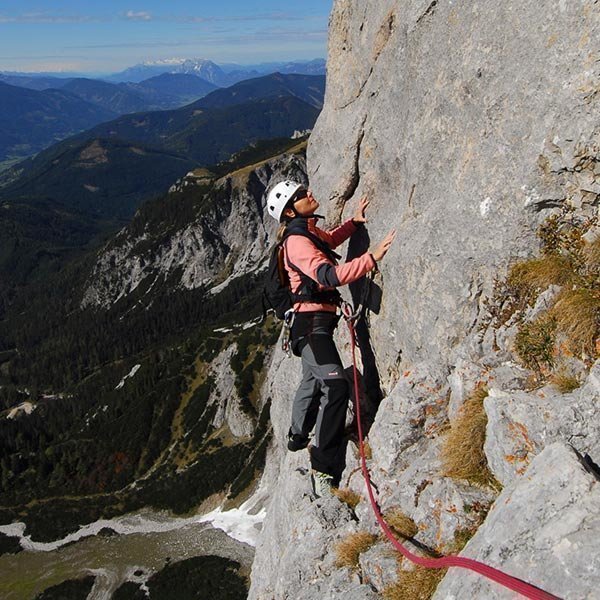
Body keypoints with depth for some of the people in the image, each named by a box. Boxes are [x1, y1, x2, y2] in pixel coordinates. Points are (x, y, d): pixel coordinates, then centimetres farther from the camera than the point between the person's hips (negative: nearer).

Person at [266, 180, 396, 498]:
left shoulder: (309, 230, 10)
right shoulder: (297, 241, -20)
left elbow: (329, 240, 34)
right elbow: (330, 276, -35)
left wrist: (355, 221, 18)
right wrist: (373, 257, -37)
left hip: (316, 320, 11)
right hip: (312, 320, -11)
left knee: (313, 381, 27)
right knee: (335, 386, -23)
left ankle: (298, 437, 49)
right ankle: (323, 468, -20)